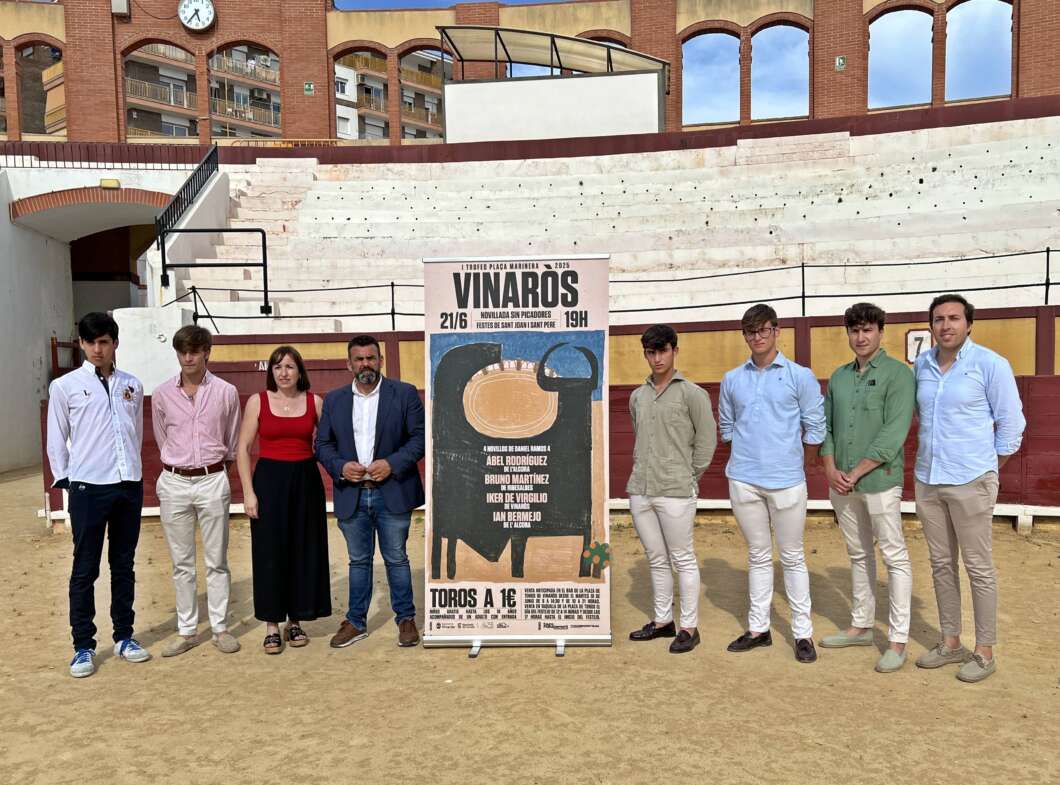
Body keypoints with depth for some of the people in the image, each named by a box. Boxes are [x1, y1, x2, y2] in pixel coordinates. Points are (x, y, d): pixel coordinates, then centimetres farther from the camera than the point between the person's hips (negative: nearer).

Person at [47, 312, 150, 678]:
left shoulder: (132, 385, 7)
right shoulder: (65, 386, -1)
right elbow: (56, 440, 3)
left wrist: (131, 469, 9)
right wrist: (65, 481, 2)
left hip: (130, 486, 3)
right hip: (88, 488, -3)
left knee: (124, 565, 12)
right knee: (85, 569, 4)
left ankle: (124, 637, 24)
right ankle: (83, 647, 15)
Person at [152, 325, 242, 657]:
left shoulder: (226, 392, -2)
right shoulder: (162, 394, 1)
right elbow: (162, 440, 15)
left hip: (212, 481, -1)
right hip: (174, 483, 1)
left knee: (217, 561, 6)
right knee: (182, 562, 9)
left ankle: (220, 628, 16)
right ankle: (186, 630, 20)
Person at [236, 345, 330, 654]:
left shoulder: (314, 401, 4)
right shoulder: (258, 401, 0)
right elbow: (242, 449, 0)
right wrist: (248, 492, -7)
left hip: (305, 481, 2)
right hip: (269, 481, -1)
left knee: (304, 552, 7)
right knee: (270, 553, 2)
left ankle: (296, 622, 22)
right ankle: (272, 626, 14)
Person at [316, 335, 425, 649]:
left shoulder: (405, 393, -2)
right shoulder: (334, 400, 7)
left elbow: (420, 436, -4)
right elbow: (322, 444, 8)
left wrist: (393, 463, -16)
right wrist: (340, 467, -10)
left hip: (392, 493, -2)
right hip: (352, 496, 3)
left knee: (396, 559, 7)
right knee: (358, 561, 14)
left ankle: (406, 619, 21)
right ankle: (356, 622, 25)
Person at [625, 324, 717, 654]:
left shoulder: (691, 393, -4)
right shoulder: (637, 396, 11)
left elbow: (707, 439, -3)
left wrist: (689, 477, -2)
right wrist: (642, 471, 12)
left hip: (675, 492, -5)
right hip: (640, 490, 6)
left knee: (683, 559, 3)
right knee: (656, 559, 15)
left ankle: (689, 627, 14)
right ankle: (662, 621, 27)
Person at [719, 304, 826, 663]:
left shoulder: (799, 376, -2)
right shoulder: (732, 379, 7)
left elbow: (815, 427, 1)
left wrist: (798, 467, 4)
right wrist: (746, 454, 10)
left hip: (786, 481, -3)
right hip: (743, 480, 3)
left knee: (792, 557, 5)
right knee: (758, 555, 13)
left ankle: (802, 632, 15)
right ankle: (758, 628, 22)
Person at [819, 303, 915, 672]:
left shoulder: (897, 373, -5)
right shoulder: (838, 377, 13)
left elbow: (894, 432, -13)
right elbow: (825, 425, 13)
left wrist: (857, 472, -15)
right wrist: (831, 469, -2)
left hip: (879, 480, -6)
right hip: (841, 482, 6)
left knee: (894, 557, 0)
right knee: (858, 555, 15)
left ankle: (898, 641, 6)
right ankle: (861, 626, 26)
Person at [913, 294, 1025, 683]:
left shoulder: (989, 364, -7)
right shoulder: (922, 365, 6)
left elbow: (1011, 422, -3)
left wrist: (988, 472, 0)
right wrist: (930, 459, 13)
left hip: (970, 482, -5)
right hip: (927, 480, 5)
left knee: (978, 567, 2)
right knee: (941, 564, 13)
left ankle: (984, 652, 15)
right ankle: (950, 643, 25)